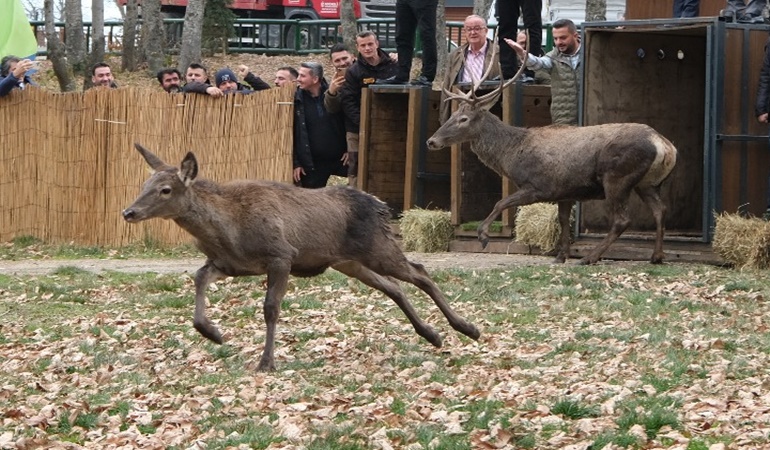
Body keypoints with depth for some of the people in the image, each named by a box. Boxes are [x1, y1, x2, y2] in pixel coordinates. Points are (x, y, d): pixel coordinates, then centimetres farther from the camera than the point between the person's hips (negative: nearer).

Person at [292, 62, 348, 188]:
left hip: (340, 158, 0)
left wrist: (349, 149, -3)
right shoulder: (297, 101, -2)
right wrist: (296, 163, -3)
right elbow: (291, 134, 0)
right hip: (312, 164, 1)